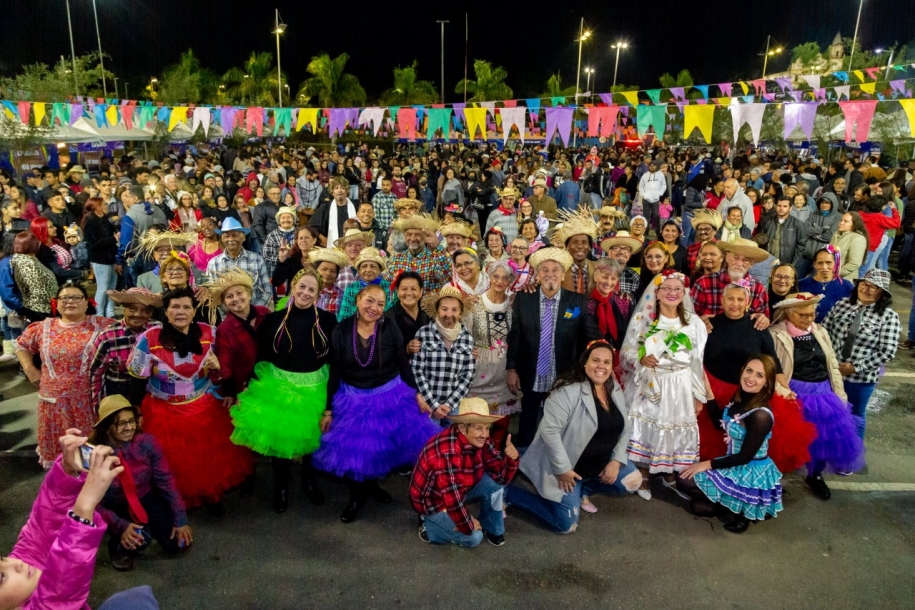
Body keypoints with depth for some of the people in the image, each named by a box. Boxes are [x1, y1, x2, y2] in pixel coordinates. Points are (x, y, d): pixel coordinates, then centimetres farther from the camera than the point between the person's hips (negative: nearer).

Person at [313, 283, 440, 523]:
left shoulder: (390, 329, -11)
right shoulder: (341, 331, -10)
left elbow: (404, 365, -2)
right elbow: (335, 372, -4)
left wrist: (417, 394, -2)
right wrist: (328, 409, -2)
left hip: (390, 395, 0)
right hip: (353, 399, 0)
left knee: (381, 446, 8)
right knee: (351, 450, 5)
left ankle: (371, 484, 37)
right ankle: (357, 496, 31)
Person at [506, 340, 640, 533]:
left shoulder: (615, 390, 1)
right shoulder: (568, 390, -24)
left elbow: (625, 428, 8)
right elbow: (549, 430, -28)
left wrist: (616, 460, -5)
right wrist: (563, 469, -24)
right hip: (568, 467, -8)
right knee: (566, 525, -7)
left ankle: (581, 490, 16)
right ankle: (509, 491, 7)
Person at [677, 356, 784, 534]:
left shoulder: (761, 415, -28)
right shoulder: (740, 397, -4)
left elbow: (745, 457, -23)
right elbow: (721, 422, 12)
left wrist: (708, 464, -16)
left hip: (752, 474, -8)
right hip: (737, 467, 8)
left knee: (685, 481, -8)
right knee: (698, 506, 8)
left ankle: (744, 509, 1)